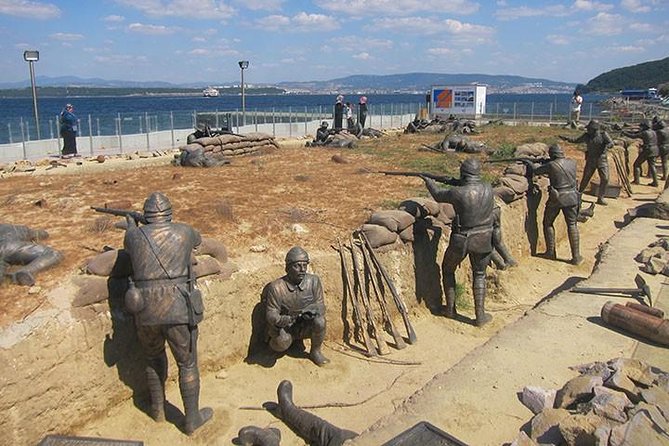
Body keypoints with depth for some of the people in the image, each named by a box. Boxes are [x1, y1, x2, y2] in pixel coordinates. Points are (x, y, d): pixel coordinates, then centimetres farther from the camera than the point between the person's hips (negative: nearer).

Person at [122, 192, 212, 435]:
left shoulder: (135, 235, 2)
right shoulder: (184, 231, -1)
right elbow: (196, 239, 24)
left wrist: (131, 225, 47)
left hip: (145, 312, 3)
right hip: (178, 311, -2)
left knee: (154, 358, 27)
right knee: (188, 364, 13)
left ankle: (157, 408, 43)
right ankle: (192, 419, 25)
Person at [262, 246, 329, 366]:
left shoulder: (313, 281, -10)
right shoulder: (276, 287, -19)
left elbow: (320, 305, -7)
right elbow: (270, 315, -16)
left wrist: (314, 309, -31)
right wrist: (286, 319, -37)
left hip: (305, 328, 3)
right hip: (284, 328, -3)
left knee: (319, 321, -27)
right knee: (282, 341, -34)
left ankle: (315, 352, 0)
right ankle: (275, 342, 5)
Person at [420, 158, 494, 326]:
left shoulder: (458, 193, -19)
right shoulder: (488, 188, -8)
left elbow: (438, 196, 0)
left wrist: (429, 181, 18)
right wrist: (458, 183, 15)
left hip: (461, 240, -3)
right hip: (483, 240, 3)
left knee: (448, 269, 21)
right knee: (479, 275, 19)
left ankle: (451, 309, 27)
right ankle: (480, 315, 18)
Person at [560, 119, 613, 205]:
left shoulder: (603, 134, -7)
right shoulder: (587, 136, 0)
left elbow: (611, 143, -12)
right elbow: (577, 140, 11)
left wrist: (606, 147, -32)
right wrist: (566, 138, 2)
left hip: (602, 160, -1)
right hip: (590, 160, 1)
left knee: (605, 179, -6)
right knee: (585, 179, 4)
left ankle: (600, 198, 4)